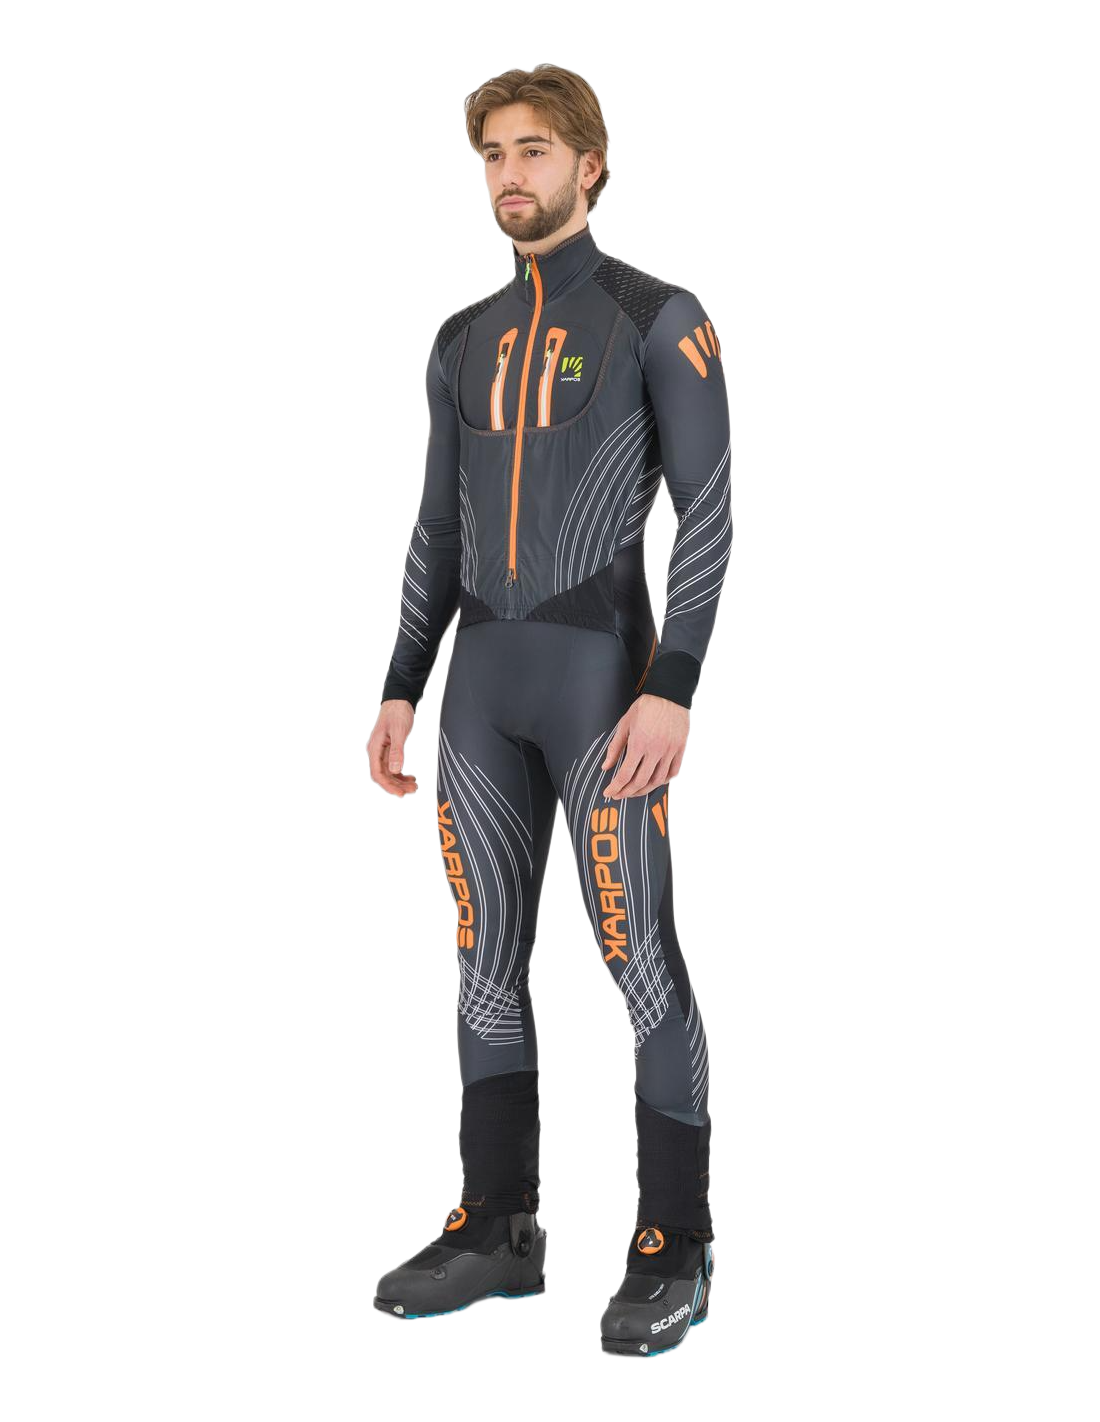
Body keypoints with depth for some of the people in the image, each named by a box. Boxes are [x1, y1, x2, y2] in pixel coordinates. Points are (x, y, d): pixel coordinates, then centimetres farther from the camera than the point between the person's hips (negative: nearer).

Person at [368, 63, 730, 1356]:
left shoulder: (663, 319, -4)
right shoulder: (464, 341, 16)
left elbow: (708, 516, -9)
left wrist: (672, 692, -19)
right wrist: (401, 692, 12)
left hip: (605, 674, -6)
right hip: (485, 682, 6)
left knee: (640, 961, -4)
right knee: (487, 962, 7)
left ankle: (673, 1250, 6)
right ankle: (497, 1230, 18)